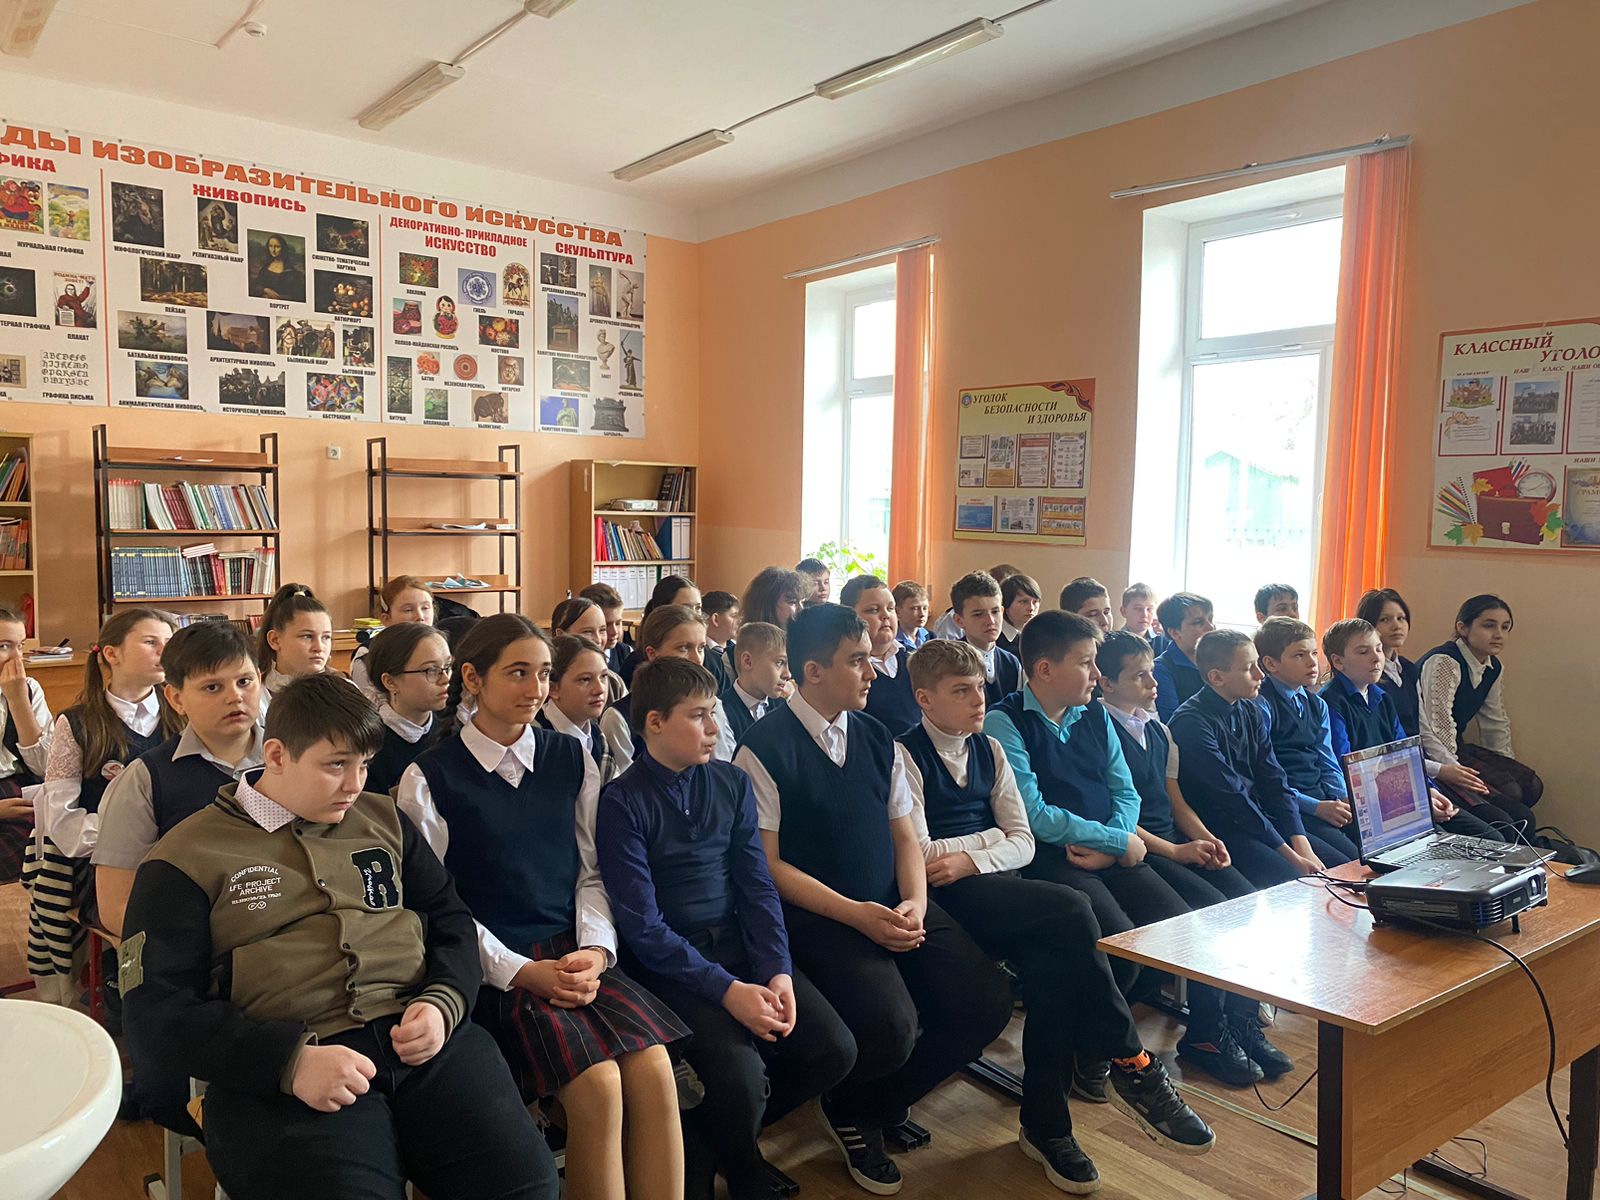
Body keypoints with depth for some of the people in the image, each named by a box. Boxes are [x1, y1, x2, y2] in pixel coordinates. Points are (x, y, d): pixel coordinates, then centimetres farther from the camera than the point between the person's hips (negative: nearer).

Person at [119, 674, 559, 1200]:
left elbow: (451, 920, 20)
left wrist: (443, 1004, -1)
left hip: (426, 1040, 4)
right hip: (284, 1074, -3)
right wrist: (290, 1061, -14)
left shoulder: (384, 820, 19)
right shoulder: (187, 860, 6)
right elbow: (157, 1017, 0)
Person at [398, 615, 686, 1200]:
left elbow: (592, 873, 11)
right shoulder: (430, 778, -1)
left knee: (654, 1070, -21)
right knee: (598, 1084, -25)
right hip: (495, 968, -3)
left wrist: (595, 951, -7)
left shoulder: (572, 759, 10)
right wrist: (521, 972, -14)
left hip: (575, 955, 4)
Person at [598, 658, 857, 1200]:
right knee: (742, 1074, -26)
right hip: (670, 960, -5)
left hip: (740, 942, 6)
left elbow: (757, 886, 3)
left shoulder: (733, 783, 5)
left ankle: (712, 1134, 14)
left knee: (834, 1049, -10)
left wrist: (778, 973, -12)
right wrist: (728, 991, -21)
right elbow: (643, 926, -15)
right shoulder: (623, 803, -11)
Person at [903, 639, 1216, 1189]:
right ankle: (1131, 1066, -13)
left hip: (996, 886, 6)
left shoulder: (989, 749, 16)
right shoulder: (906, 754, -4)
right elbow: (918, 855, -12)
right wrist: (990, 838, -3)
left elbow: (1022, 843, 10)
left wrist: (971, 860, -9)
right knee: (1070, 910, -27)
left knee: (1052, 965, -25)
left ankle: (1044, 1125, -11)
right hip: (949, 897, -6)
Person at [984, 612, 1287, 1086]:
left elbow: (1126, 794, 11)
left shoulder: (1096, 717, 14)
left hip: (1111, 855, 6)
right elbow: (1035, 816, -14)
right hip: (1050, 859, -6)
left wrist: (1107, 846, -9)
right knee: (1122, 940, -25)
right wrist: (1120, 842, -11)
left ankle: (1210, 1033, 13)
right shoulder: (1005, 722, -8)